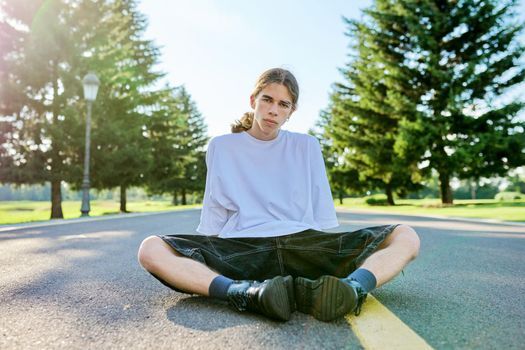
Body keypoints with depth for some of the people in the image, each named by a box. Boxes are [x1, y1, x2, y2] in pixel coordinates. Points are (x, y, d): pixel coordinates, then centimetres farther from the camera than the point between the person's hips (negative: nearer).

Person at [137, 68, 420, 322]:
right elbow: (212, 219, 13)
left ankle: (350, 289, -44)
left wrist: (332, 258, 4)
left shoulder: (307, 146, 15)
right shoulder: (221, 147, 13)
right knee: (151, 249, -24)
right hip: (241, 249, -1)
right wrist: (204, 258, 2)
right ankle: (246, 293, -43)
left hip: (305, 244, 2)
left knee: (406, 236, -16)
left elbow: (324, 215, 14)